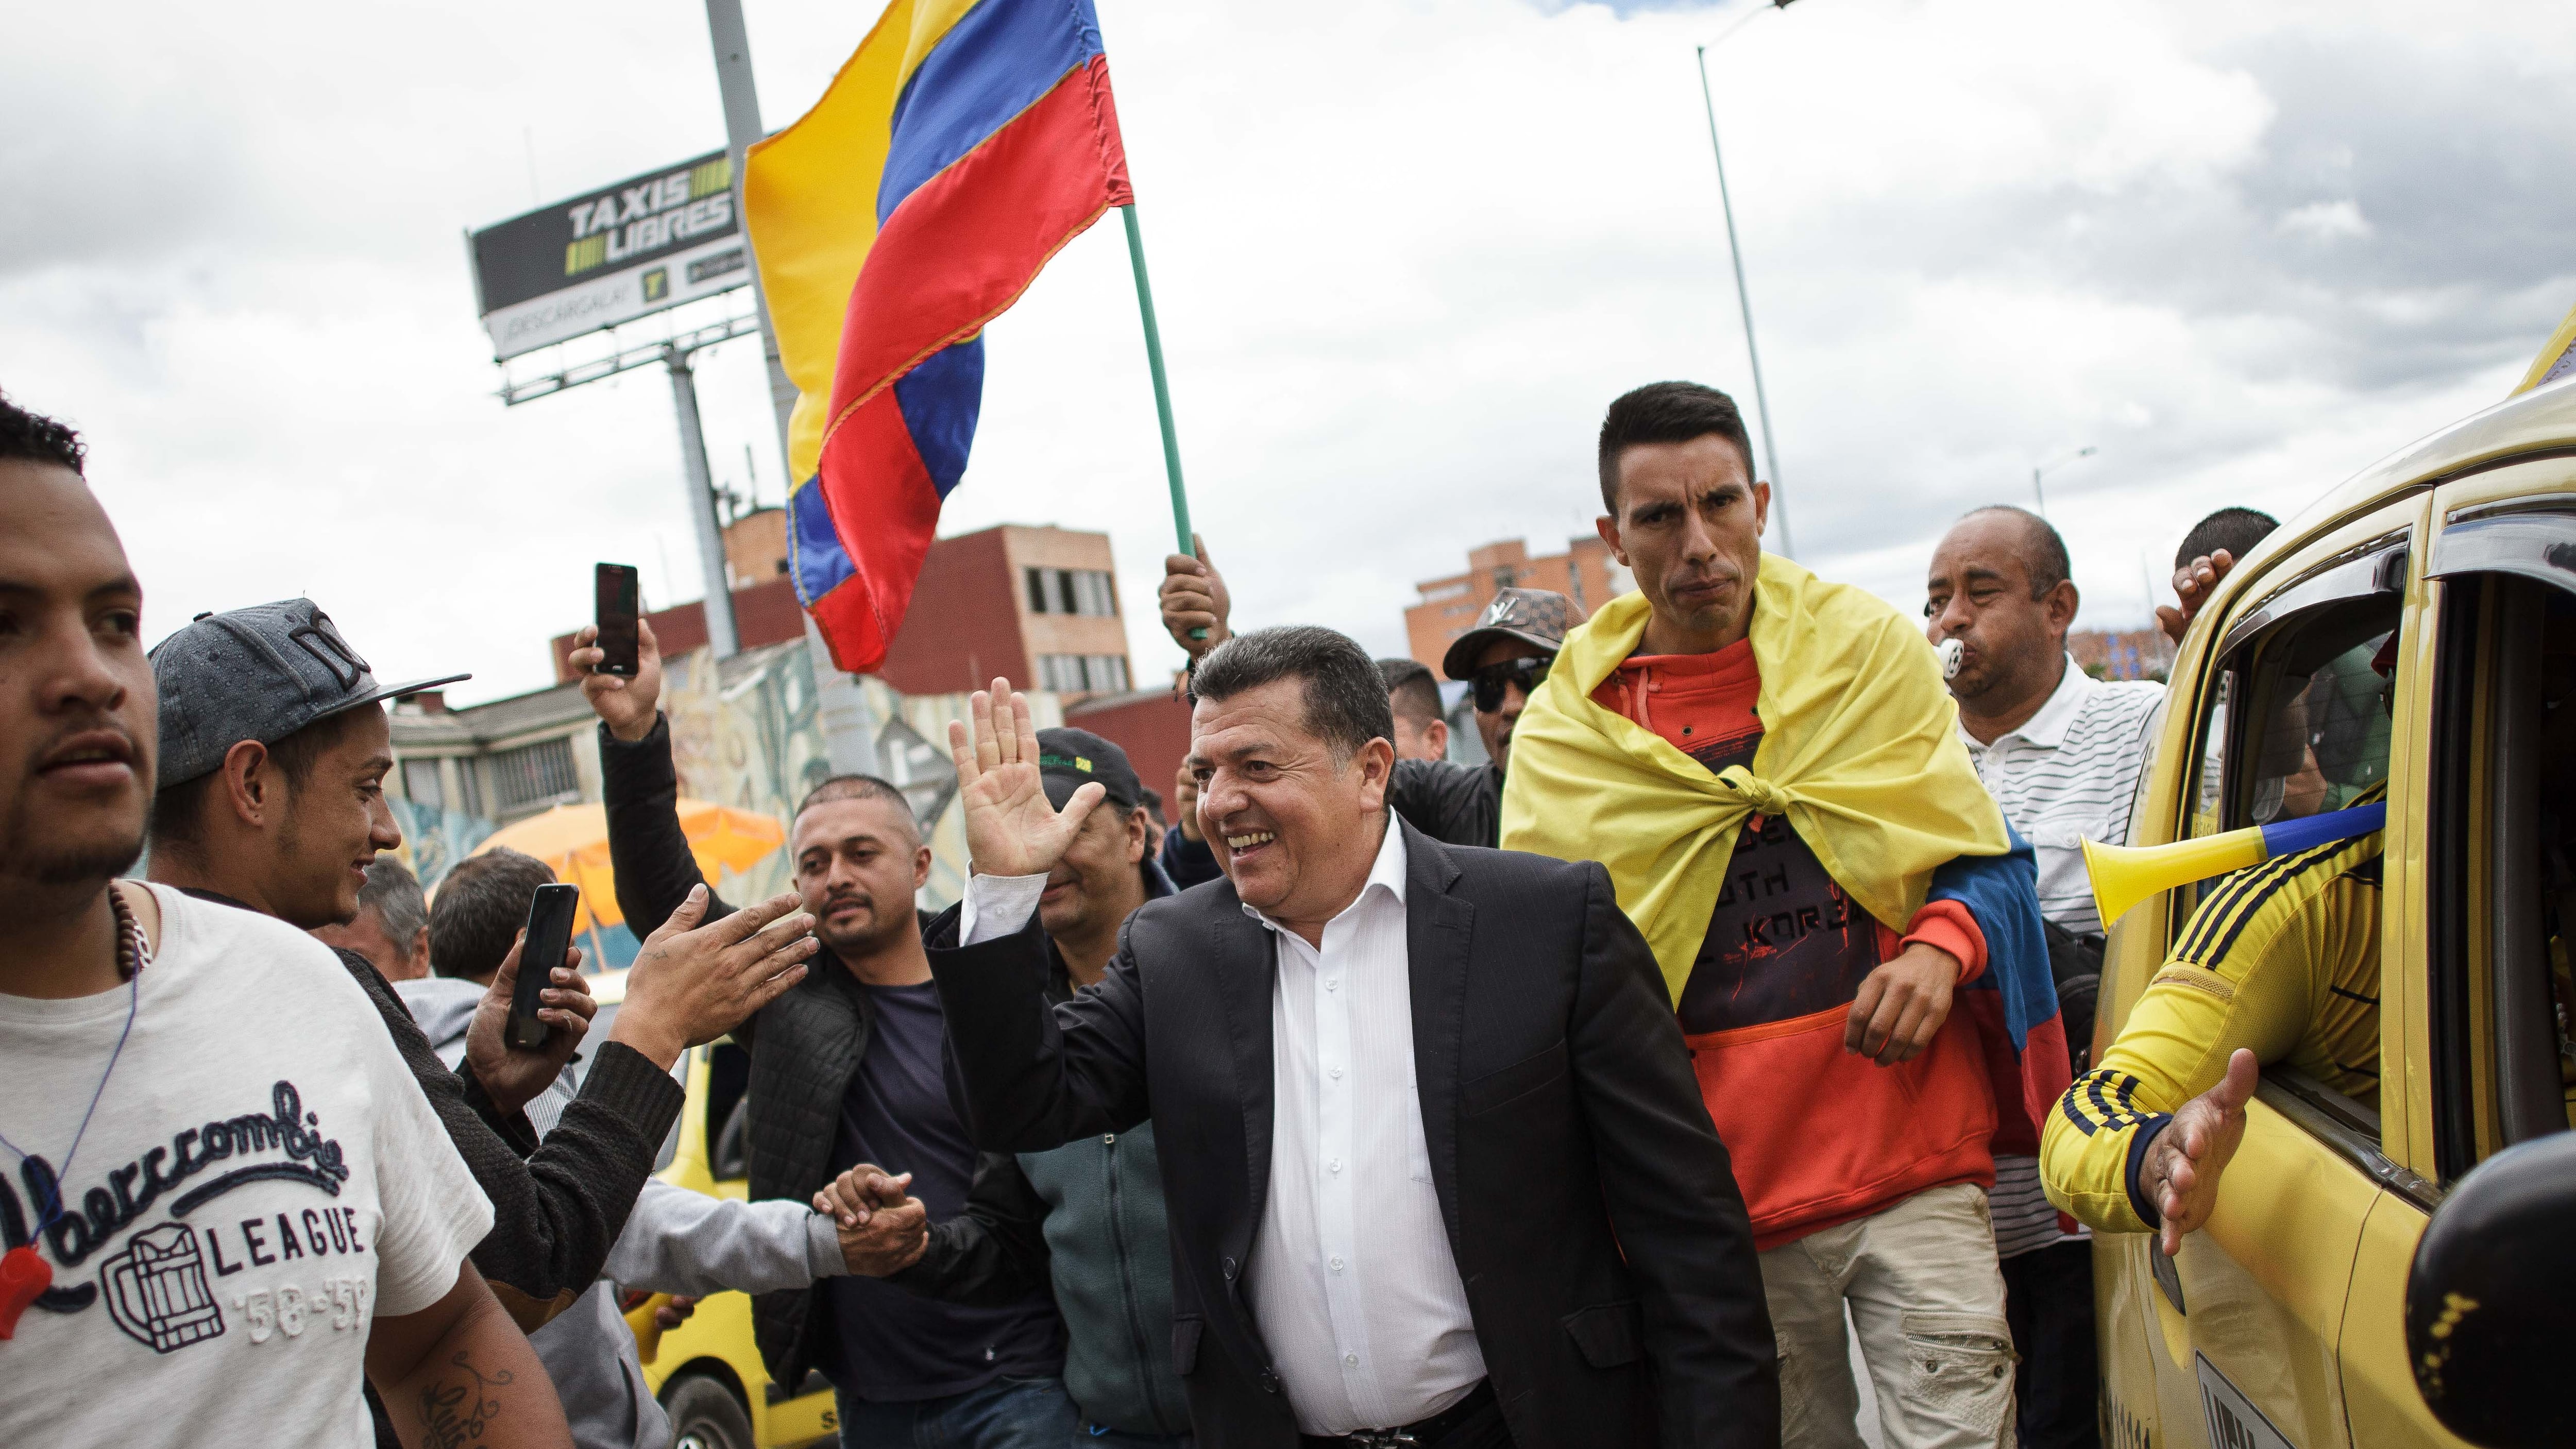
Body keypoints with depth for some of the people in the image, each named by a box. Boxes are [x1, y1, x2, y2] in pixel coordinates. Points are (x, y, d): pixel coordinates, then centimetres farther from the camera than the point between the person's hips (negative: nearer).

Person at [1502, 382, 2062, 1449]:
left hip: (1915, 1165, 0)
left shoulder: (1869, 651, 3)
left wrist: (1941, 947, -13)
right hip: (1721, 1198, 1)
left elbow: (1986, 863, 9)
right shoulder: (1562, 732, 2)